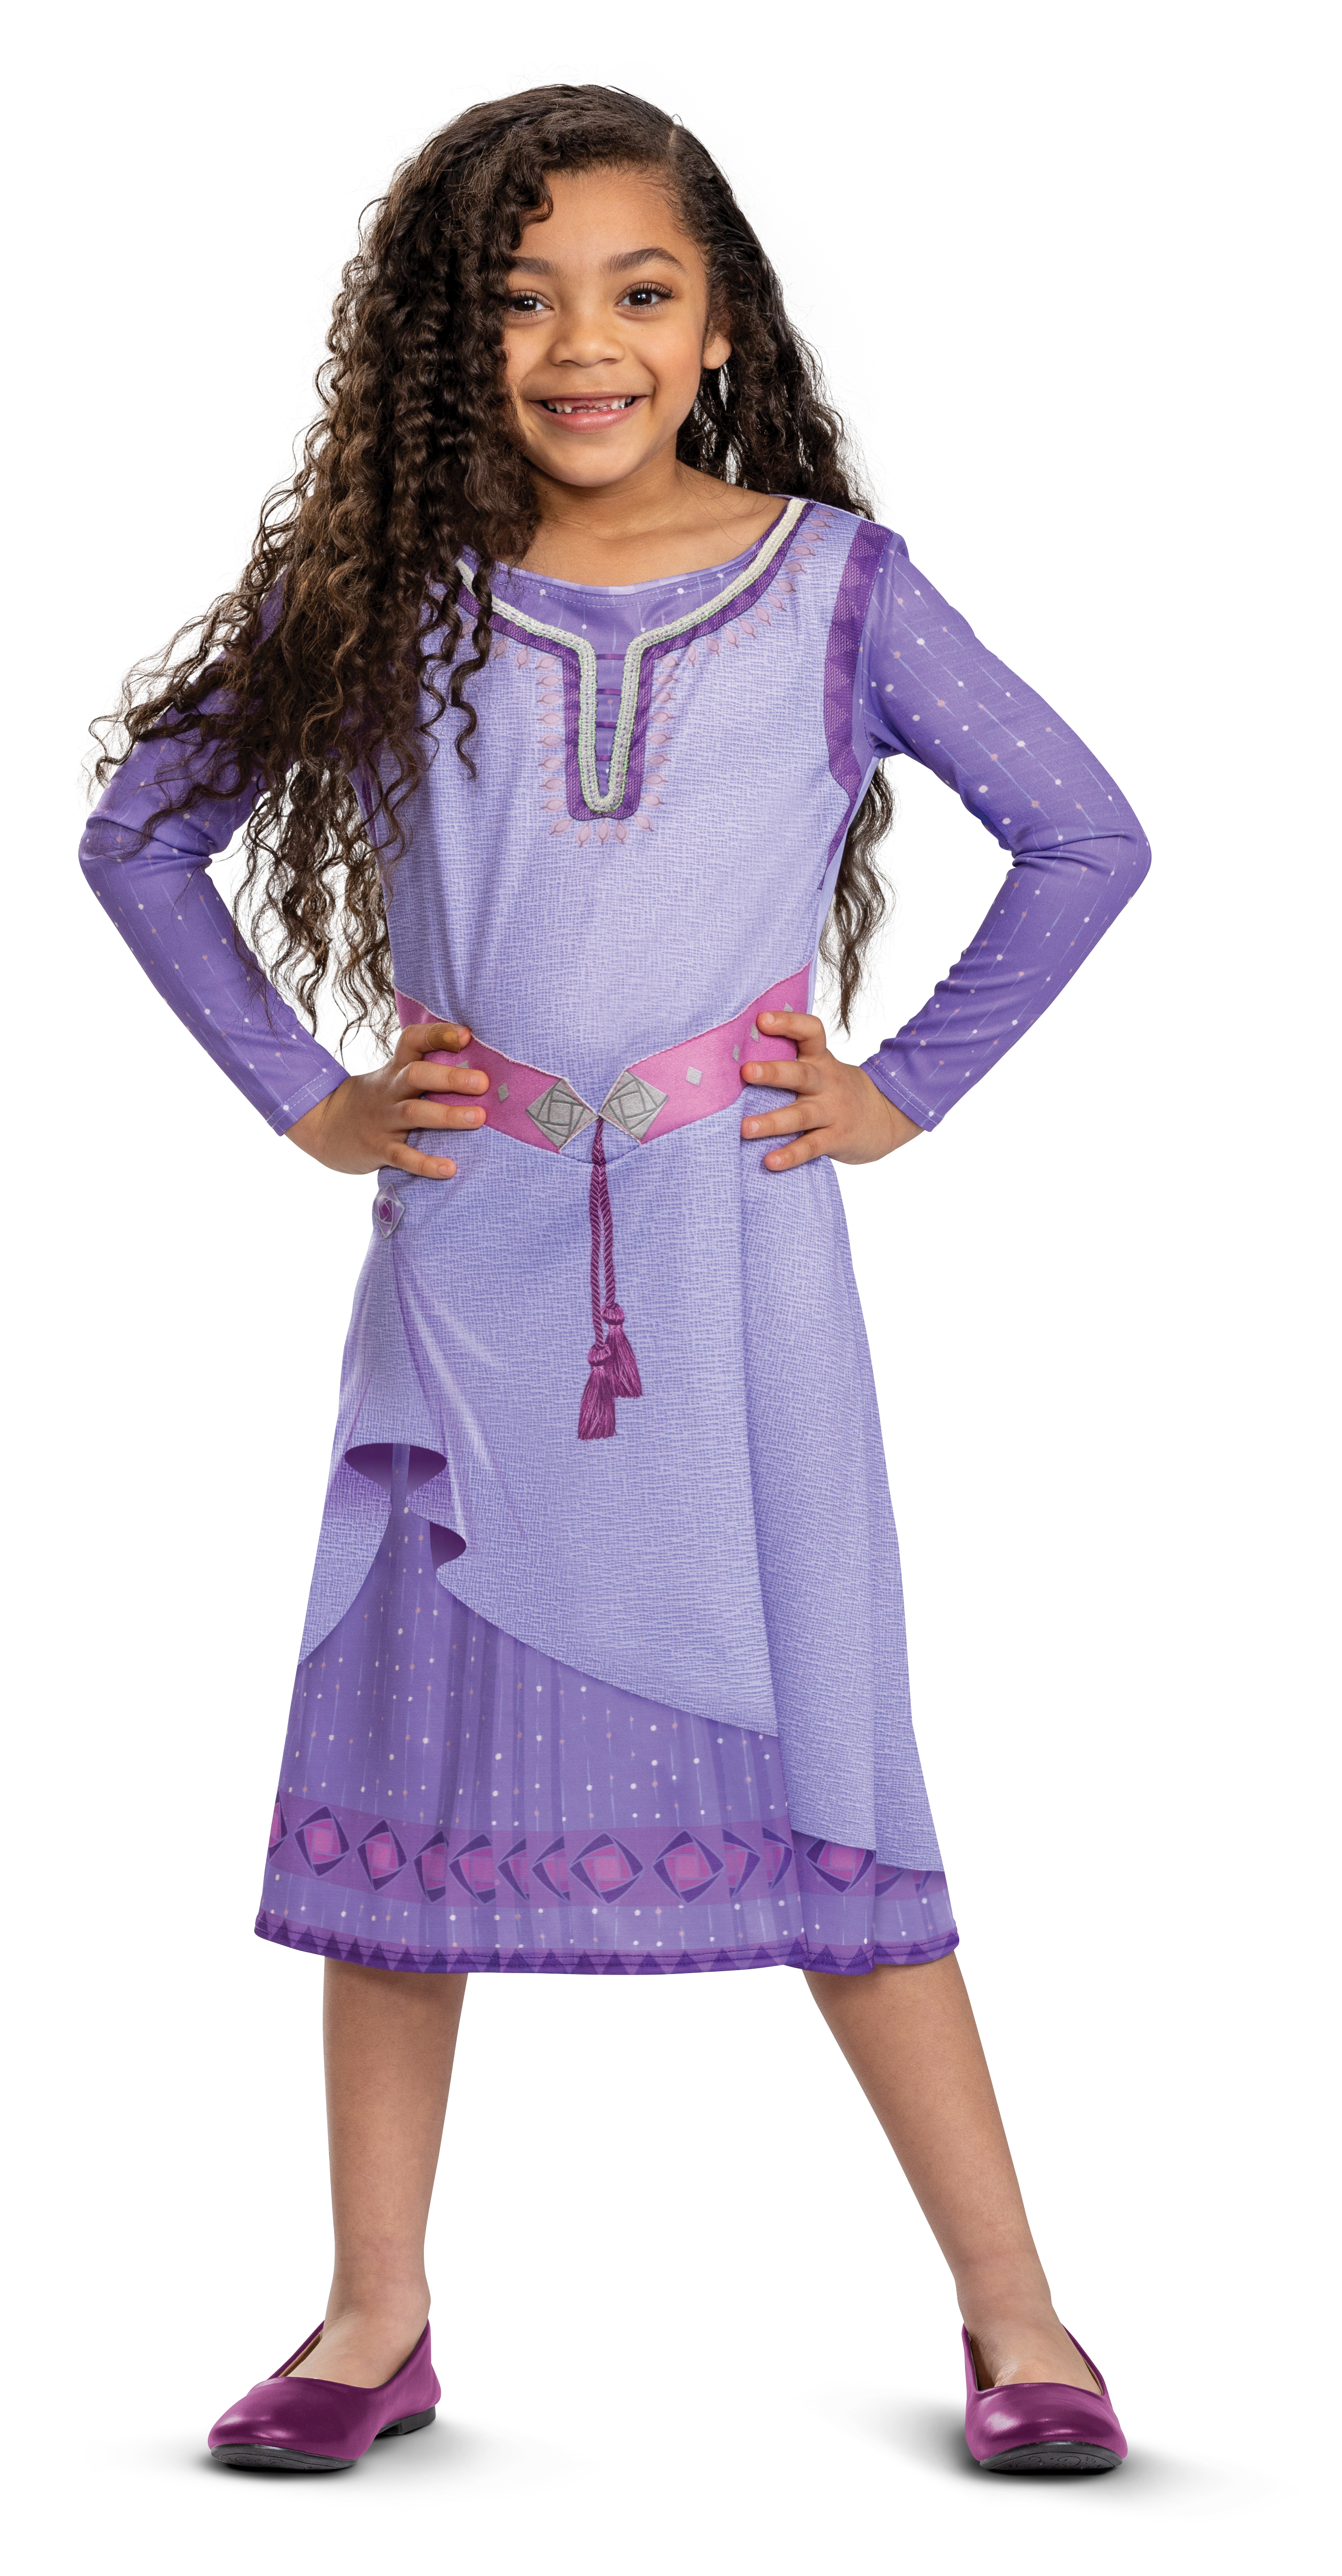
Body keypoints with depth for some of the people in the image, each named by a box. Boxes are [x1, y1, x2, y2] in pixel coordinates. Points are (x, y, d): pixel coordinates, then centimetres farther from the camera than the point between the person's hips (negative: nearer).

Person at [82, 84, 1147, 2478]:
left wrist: (908, 1089, 2)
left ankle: (1014, 2316, 12)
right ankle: (377, 2323, 18)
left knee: (825, 1778, 0)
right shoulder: (383, 592, 3)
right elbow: (137, 831, 12)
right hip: (464, 1264, 2)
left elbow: (1087, 838, 7)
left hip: (734, 1267, -2)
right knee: (404, 1761, 6)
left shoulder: (832, 584, 1)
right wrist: (299, 1094, 5)